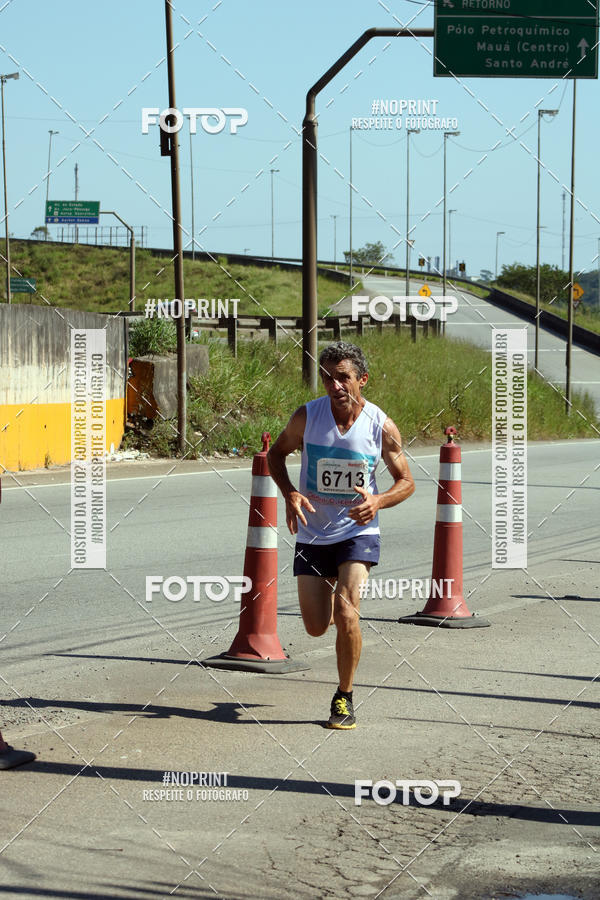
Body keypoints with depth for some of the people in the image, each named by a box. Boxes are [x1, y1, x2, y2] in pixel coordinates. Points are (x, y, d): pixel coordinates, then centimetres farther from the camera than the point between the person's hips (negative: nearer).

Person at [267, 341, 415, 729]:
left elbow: (406, 481, 2)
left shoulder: (382, 426, -11)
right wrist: (290, 494, -11)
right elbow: (277, 453, 8)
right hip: (312, 534, 2)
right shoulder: (307, 416, -10)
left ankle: (345, 698, 1)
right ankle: (334, 596, 43)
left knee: (346, 616, -19)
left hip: (358, 531, -2)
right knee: (316, 627, 4)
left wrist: (378, 501, -20)